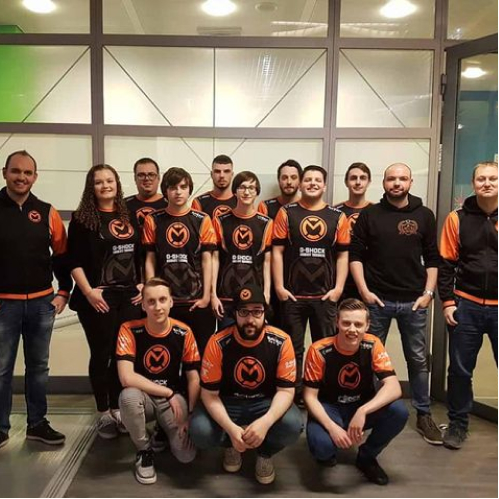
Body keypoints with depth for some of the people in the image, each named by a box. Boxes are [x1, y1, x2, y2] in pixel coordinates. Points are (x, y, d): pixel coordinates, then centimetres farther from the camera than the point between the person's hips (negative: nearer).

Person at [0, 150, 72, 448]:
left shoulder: (47, 213, 4)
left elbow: (61, 255, 10)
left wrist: (64, 292, 5)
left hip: (42, 302, 2)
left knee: (39, 366, 13)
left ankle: (38, 423, 26)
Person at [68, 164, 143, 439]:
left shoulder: (129, 217, 11)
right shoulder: (82, 219, -2)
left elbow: (142, 254, 15)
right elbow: (74, 261, -7)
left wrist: (144, 284, 5)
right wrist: (88, 292, -15)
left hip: (130, 296, 4)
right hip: (99, 298, -4)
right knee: (101, 355, 4)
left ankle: (117, 409, 24)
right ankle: (104, 413, 19)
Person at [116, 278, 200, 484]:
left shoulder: (183, 332, -11)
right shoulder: (129, 330, -17)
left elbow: (193, 379, -5)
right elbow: (126, 378, -26)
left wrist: (191, 415, -14)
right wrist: (169, 393, -23)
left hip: (174, 399, 1)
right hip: (143, 397, -1)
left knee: (186, 455, -19)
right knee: (129, 396, -37)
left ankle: (164, 431, 19)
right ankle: (144, 451, -7)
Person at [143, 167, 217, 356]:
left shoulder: (202, 220, 1)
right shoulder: (153, 220, 4)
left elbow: (206, 260, 1)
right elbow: (150, 260, 6)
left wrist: (206, 296, -4)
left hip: (197, 301, -1)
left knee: (201, 352, 6)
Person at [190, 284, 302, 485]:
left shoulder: (281, 342, -17)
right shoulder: (218, 343, -19)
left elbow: (286, 390, -16)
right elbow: (209, 393, -15)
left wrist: (265, 422, -36)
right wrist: (231, 428, -32)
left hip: (266, 403, 0)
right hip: (227, 403, 0)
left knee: (292, 425, -30)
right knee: (200, 431, -28)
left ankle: (265, 453, 7)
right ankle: (232, 445, 11)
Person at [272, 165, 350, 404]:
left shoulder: (337, 217, 4)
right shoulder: (286, 213, 1)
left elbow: (343, 255, 5)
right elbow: (277, 252, -1)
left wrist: (338, 288, -3)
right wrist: (279, 287, -7)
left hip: (325, 295, 1)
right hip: (293, 294, -1)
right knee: (293, 349, 8)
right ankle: (294, 396, 20)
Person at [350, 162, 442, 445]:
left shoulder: (424, 215, 4)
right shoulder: (370, 215, 2)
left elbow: (433, 259, 5)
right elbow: (355, 254, 0)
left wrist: (428, 292, -3)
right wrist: (364, 290, -8)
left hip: (413, 300, 1)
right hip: (377, 299, 0)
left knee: (418, 359, 8)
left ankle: (424, 415, 21)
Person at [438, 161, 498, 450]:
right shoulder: (457, 218, 2)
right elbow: (447, 263, 3)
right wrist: (448, 302, -2)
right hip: (466, 306, 0)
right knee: (460, 370, 10)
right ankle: (458, 425, 26)